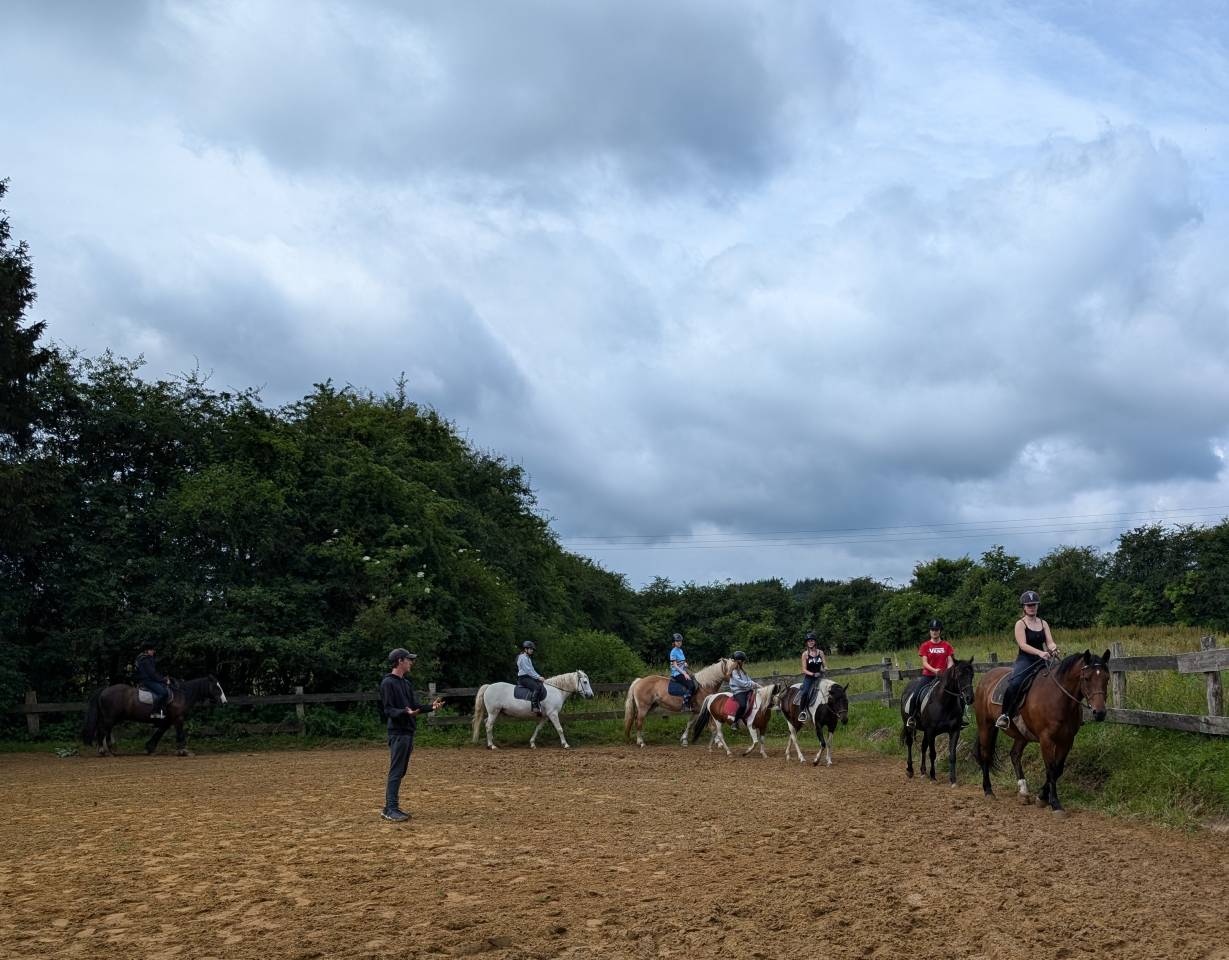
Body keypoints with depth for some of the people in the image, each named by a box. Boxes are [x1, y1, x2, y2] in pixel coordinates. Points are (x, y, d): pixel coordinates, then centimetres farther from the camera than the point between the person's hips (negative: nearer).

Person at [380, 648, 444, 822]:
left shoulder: (406, 683, 18)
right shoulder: (388, 683, -10)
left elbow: (415, 706, 17)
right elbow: (388, 710, -16)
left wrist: (431, 707, 2)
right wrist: (405, 712, -32)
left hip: (408, 731, 9)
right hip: (398, 732, -9)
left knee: (400, 772, 11)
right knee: (396, 772, -9)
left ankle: (390, 808, 15)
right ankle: (391, 809, -7)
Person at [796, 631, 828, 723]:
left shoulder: (820, 652, 6)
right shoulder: (805, 654, -1)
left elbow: (825, 666, 10)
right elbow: (804, 670, -5)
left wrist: (824, 670, -14)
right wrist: (813, 674, -20)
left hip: (819, 677, 3)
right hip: (808, 677, -3)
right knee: (805, 692, -27)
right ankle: (802, 712, -16)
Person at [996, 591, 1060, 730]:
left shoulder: (1043, 623, 14)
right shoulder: (1020, 624, -1)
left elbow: (1050, 643, 5)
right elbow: (1023, 645, -14)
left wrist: (1053, 648, -20)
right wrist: (1039, 652, -29)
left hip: (1041, 661, 6)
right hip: (1025, 660, -6)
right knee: (1015, 683, -32)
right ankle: (1005, 715, -18)